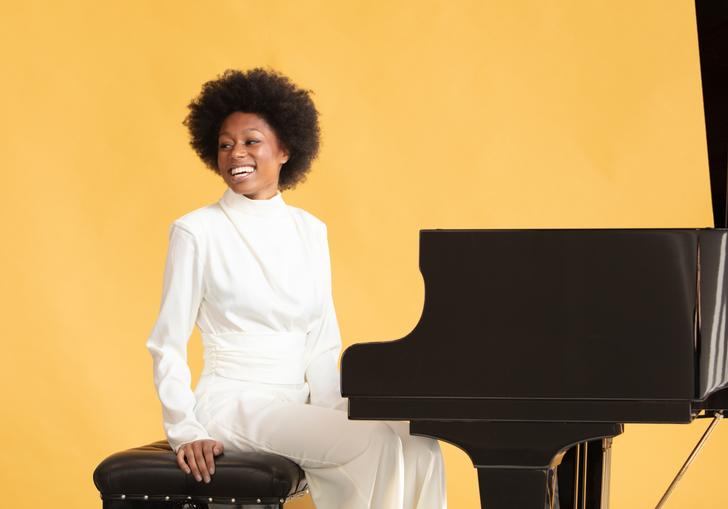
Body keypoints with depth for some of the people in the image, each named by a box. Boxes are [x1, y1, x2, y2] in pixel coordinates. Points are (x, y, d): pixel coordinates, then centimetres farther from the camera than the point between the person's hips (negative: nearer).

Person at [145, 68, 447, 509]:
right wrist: (185, 432, -13)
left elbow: (323, 345, 13)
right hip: (233, 403, -6)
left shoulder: (310, 231, 13)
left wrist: (334, 410, -2)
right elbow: (168, 345, -2)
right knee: (374, 444, -27)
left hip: (299, 404, 6)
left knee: (418, 445, -19)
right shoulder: (198, 232, -2)